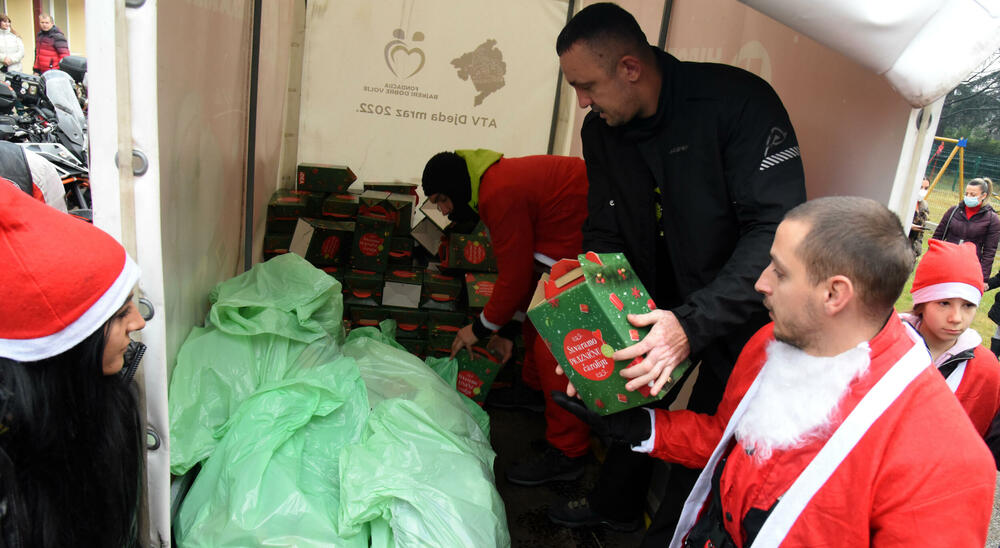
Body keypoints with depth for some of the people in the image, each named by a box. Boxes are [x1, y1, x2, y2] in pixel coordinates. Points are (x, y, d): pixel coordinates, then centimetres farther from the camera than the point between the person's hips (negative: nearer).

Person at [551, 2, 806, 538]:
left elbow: (777, 230, -33)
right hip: (662, 302, 6)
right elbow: (605, 236, -2)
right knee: (629, 389, 16)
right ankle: (615, 504, 43)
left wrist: (694, 324, -42)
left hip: (740, 309, -5)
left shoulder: (739, 101, -27)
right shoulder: (600, 130, -6)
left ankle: (671, 532, 31)